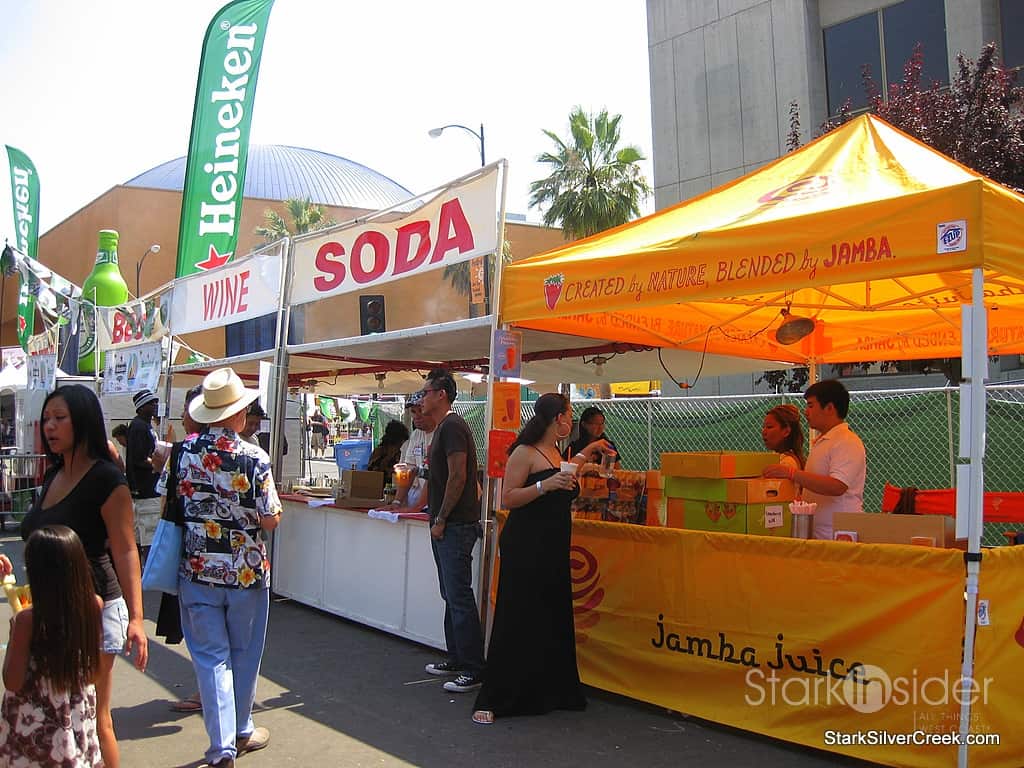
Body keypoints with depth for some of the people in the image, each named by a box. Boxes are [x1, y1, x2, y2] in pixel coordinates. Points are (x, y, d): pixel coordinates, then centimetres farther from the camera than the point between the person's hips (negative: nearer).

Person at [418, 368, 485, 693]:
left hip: (455, 526, -11)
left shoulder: (452, 426, -14)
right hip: (447, 526, 11)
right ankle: (456, 659, 26)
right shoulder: (443, 428, 18)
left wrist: (441, 519, -17)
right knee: (451, 596, 16)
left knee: (459, 597, -8)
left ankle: (474, 670, -4)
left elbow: (458, 477, -20)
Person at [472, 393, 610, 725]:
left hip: (552, 549, 8)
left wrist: (586, 452, 40)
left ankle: (544, 693, 21)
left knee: (552, 621, 9)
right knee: (516, 623, -6)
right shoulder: (525, 453, -11)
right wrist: (545, 485, -24)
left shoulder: (553, 453, 15)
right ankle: (492, 700, 1)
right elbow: (507, 499, -15)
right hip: (524, 548, -8)